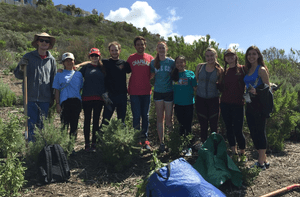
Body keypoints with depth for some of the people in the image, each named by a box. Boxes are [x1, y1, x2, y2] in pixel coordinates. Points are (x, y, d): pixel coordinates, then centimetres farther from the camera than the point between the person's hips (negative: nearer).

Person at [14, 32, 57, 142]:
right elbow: (18, 75, 6)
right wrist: (21, 67, -17)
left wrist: (53, 98, 11)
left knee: (42, 124, 8)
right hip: (31, 97, -1)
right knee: (31, 124, 0)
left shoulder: (51, 60, 9)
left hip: (45, 98, 2)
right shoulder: (28, 57, 4)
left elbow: (54, 80, 14)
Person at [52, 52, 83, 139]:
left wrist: (83, 103, 11)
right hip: (65, 102, -2)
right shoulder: (59, 75, 10)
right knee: (65, 124, -6)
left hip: (77, 102, 2)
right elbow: (57, 91, 6)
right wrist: (57, 104, -2)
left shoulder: (79, 74, 16)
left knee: (74, 124, 5)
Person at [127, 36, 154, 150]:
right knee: (136, 116, 2)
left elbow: (153, 74, 15)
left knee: (145, 116, 8)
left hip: (146, 91, 1)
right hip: (134, 92, -1)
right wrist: (127, 89, 2)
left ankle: (145, 139, 18)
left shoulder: (150, 58, 7)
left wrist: (152, 85, 4)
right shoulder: (131, 58, 5)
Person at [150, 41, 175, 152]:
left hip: (169, 92, -1)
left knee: (168, 118, 0)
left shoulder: (171, 62, 1)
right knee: (159, 118, 5)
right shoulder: (153, 63, 4)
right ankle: (161, 142, 15)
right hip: (158, 92, 1)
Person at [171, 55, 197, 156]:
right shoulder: (174, 74, 6)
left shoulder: (190, 74, -1)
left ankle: (189, 147, 12)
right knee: (181, 125, 13)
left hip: (188, 103, -2)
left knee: (188, 126, 2)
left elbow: (195, 88, 2)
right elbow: (172, 88, 12)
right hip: (178, 104, 3)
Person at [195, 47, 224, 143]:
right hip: (200, 99, 2)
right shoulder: (200, 66, 1)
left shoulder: (219, 70, -3)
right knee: (203, 126, 11)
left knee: (213, 126, 4)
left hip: (213, 100, -1)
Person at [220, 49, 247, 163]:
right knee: (229, 129, 10)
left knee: (238, 131, -4)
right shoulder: (224, 71, 11)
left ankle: (242, 154, 18)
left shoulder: (242, 69, -1)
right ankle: (234, 154, 24)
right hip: (225, 103, 4)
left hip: (238, 104, -4)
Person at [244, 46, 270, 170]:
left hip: (259, 105, -8)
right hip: (250, 105, 8)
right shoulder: (248, 70, 16)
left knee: (260, 132, -4)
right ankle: (264, 160, 24)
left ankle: (261, 163, 5)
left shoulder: (261, 69, -6)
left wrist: (256, 91, -24)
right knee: (253, 133, 11)